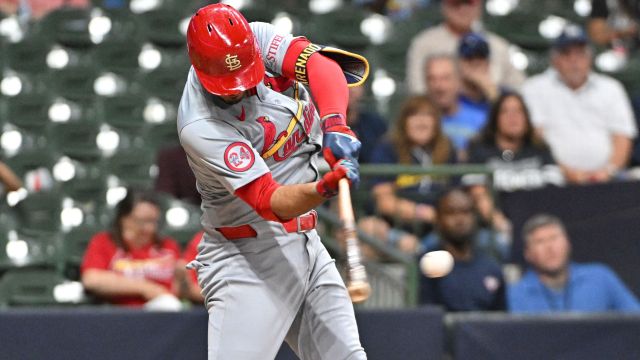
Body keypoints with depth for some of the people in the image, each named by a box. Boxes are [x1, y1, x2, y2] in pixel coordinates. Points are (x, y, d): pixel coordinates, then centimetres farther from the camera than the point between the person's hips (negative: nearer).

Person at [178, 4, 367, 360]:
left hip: (307, 244, 7)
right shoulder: (200, 128, -26)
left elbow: (321, 65, -19)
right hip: (248, 259, -7)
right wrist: (324, 188, -49)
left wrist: (335, 124, -37)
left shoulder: (257, 39, -7)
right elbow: (271, 203, -31)